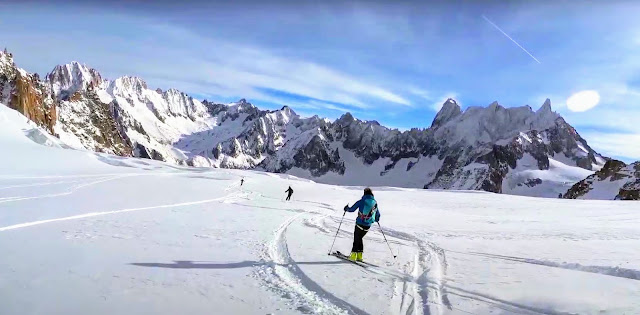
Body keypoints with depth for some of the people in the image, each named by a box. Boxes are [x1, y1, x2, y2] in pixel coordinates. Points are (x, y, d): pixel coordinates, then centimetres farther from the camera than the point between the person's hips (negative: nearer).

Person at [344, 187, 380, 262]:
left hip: (360, 224, -4)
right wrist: (376, 220, 35)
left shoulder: (361, 201, -8)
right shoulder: (375, 203, 3)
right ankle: (359, 256, 17)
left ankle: (353, 255, 1)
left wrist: (347, 208, 14)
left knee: (356, 239, 6)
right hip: (368, 226, 4)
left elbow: (352, 209, -7)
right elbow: (378, 215, 13)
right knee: (359, 238, 19)